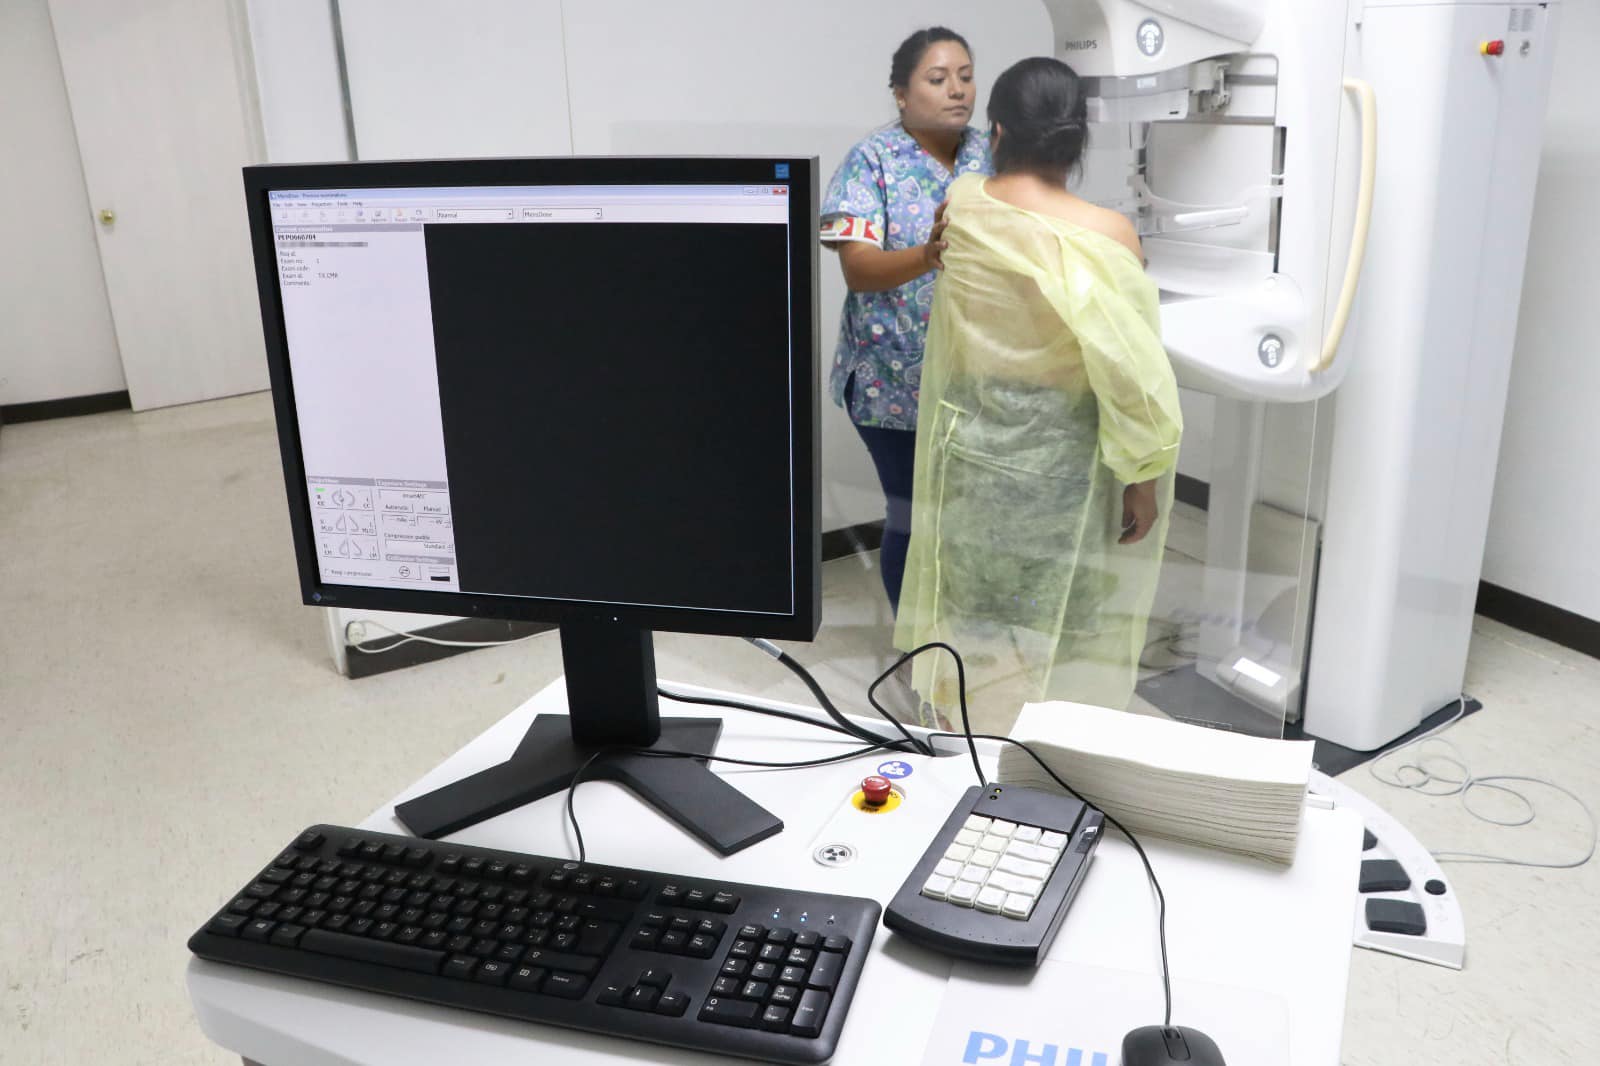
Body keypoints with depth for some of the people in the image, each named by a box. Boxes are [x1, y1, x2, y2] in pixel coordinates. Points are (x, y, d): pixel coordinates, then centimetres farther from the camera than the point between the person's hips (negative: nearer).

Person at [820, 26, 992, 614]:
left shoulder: (989, 156, 5)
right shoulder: (871, 161, -9)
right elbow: (858, 268, -20)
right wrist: (927, 257, -38)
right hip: (900, 382, -4)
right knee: (913, 517, 5)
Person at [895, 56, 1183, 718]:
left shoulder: (961, 205, -6)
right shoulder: (1103, 235, -18)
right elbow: (1129, 370, -18)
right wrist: (1144, 478, -6)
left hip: (967, 454, 4)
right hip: (1056, 470, -4)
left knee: (970, 621, 19)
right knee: (1052, 639, 11)